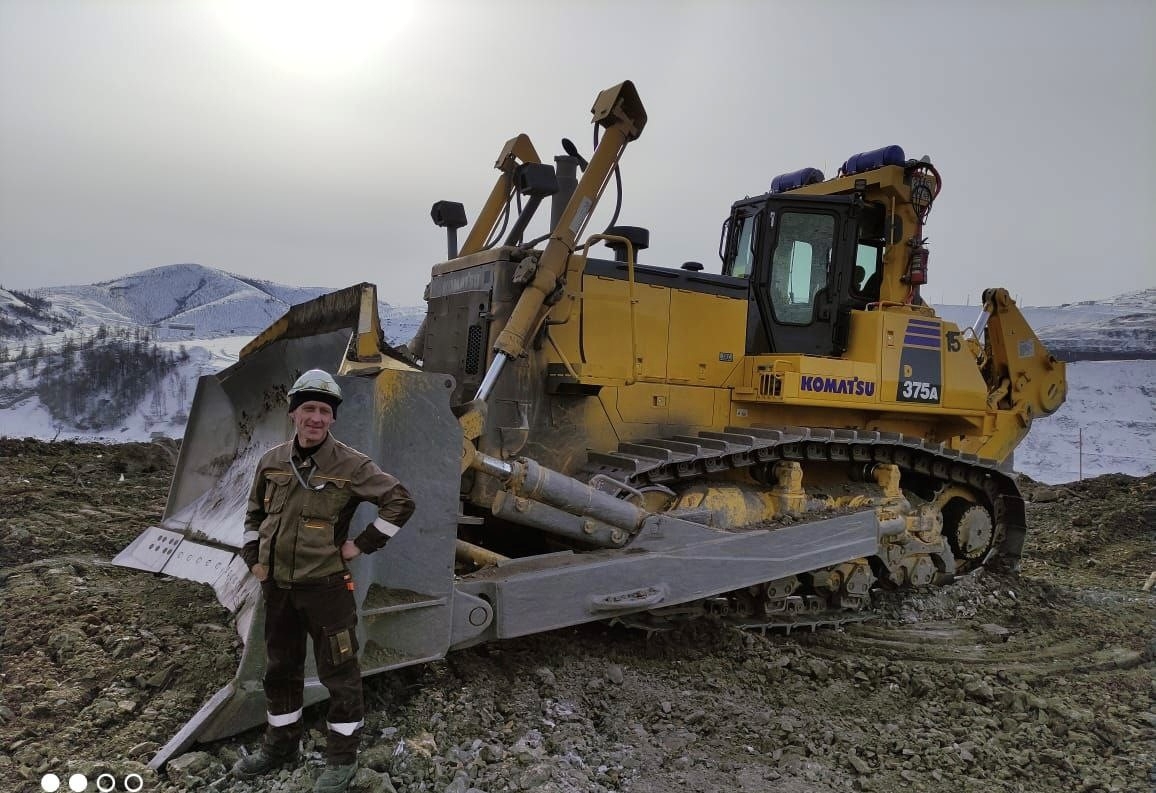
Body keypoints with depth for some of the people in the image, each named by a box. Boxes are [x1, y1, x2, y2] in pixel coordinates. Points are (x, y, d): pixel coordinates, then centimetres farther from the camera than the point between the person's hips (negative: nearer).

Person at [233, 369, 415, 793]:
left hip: (325, 586, -5)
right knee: (280, 669, 20)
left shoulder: (350, 465, -12)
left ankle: (342, 757, 22)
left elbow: (400, 501, -12)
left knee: (339, 673, 5)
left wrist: (362, 544, -12)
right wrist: (254, 558, 7)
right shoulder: (272, 462, 3)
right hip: (277, 586, 5)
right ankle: (280, 745, 40)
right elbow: (255, 513, 18)